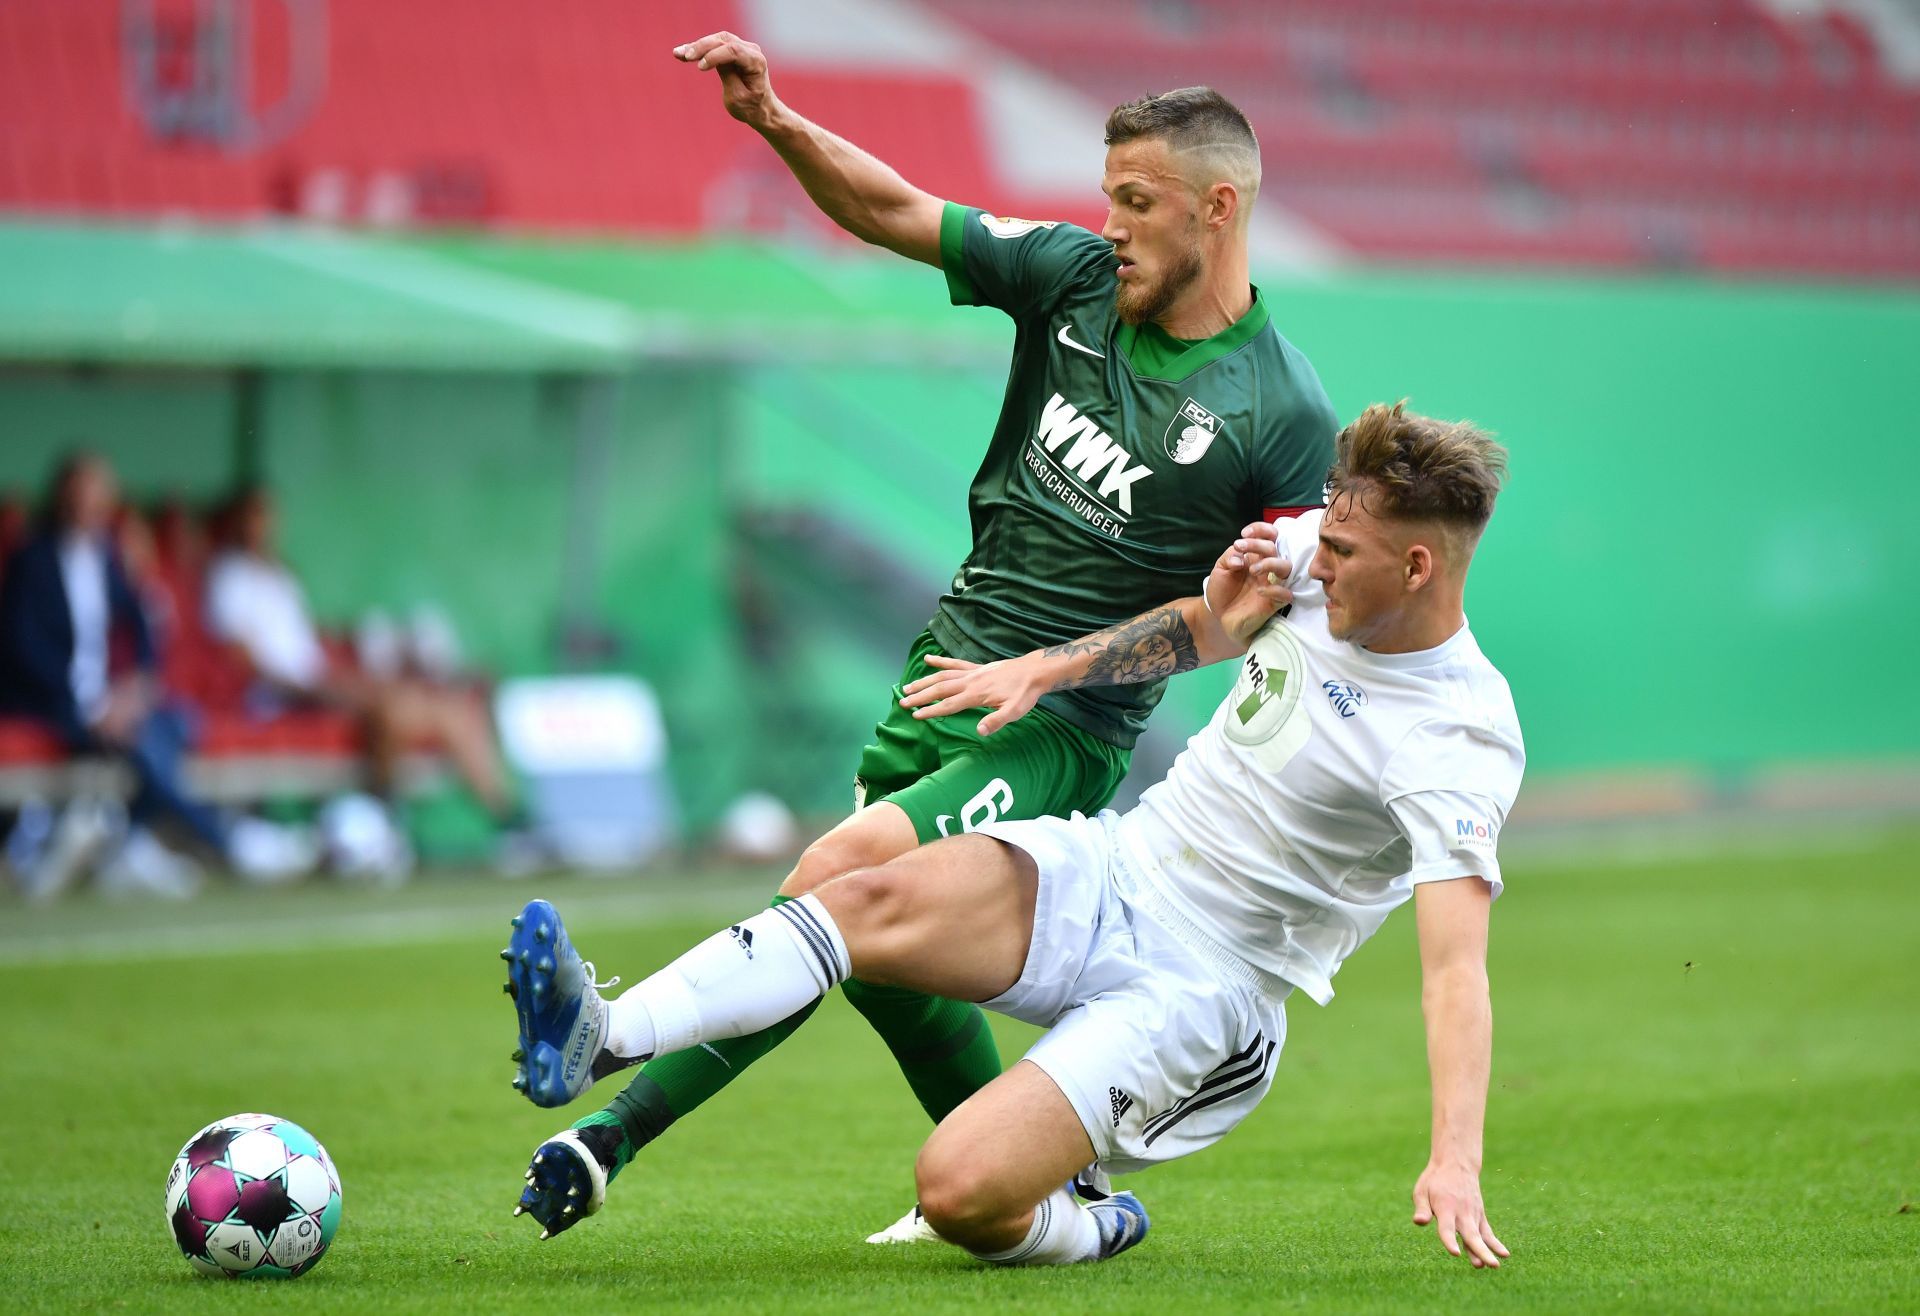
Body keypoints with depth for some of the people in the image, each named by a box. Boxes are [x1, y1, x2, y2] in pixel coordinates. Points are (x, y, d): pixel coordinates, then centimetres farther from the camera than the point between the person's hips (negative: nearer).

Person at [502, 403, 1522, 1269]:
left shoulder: (1460, 742, -20)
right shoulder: (1315, 551, 1)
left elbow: (1456, 967, -29)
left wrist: (1454, 1161, -42)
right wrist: (1042, 668, 13)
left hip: (1202, 986, -6)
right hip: (1109, 868, 6)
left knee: (959, 1191, -25)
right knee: (875, 899, -25)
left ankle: (1087, 1232, 7)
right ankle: (599, 1040, -34)